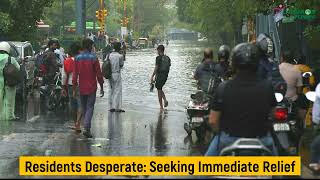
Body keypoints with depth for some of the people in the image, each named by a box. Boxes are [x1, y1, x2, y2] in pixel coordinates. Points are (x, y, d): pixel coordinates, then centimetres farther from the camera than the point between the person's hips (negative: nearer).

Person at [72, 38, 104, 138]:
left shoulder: (77, 58, 0)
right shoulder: (93, 58, -9)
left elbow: (75, 75, 0)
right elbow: (99, 74, -8)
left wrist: (74, 90, 5)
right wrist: (101, 88, 2)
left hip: (82, 88, 3)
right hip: (92, 88, -3)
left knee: (83, 108, 16)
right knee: (90, 108, -3)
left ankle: (87, 127, 24)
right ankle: (87, 129, -16)